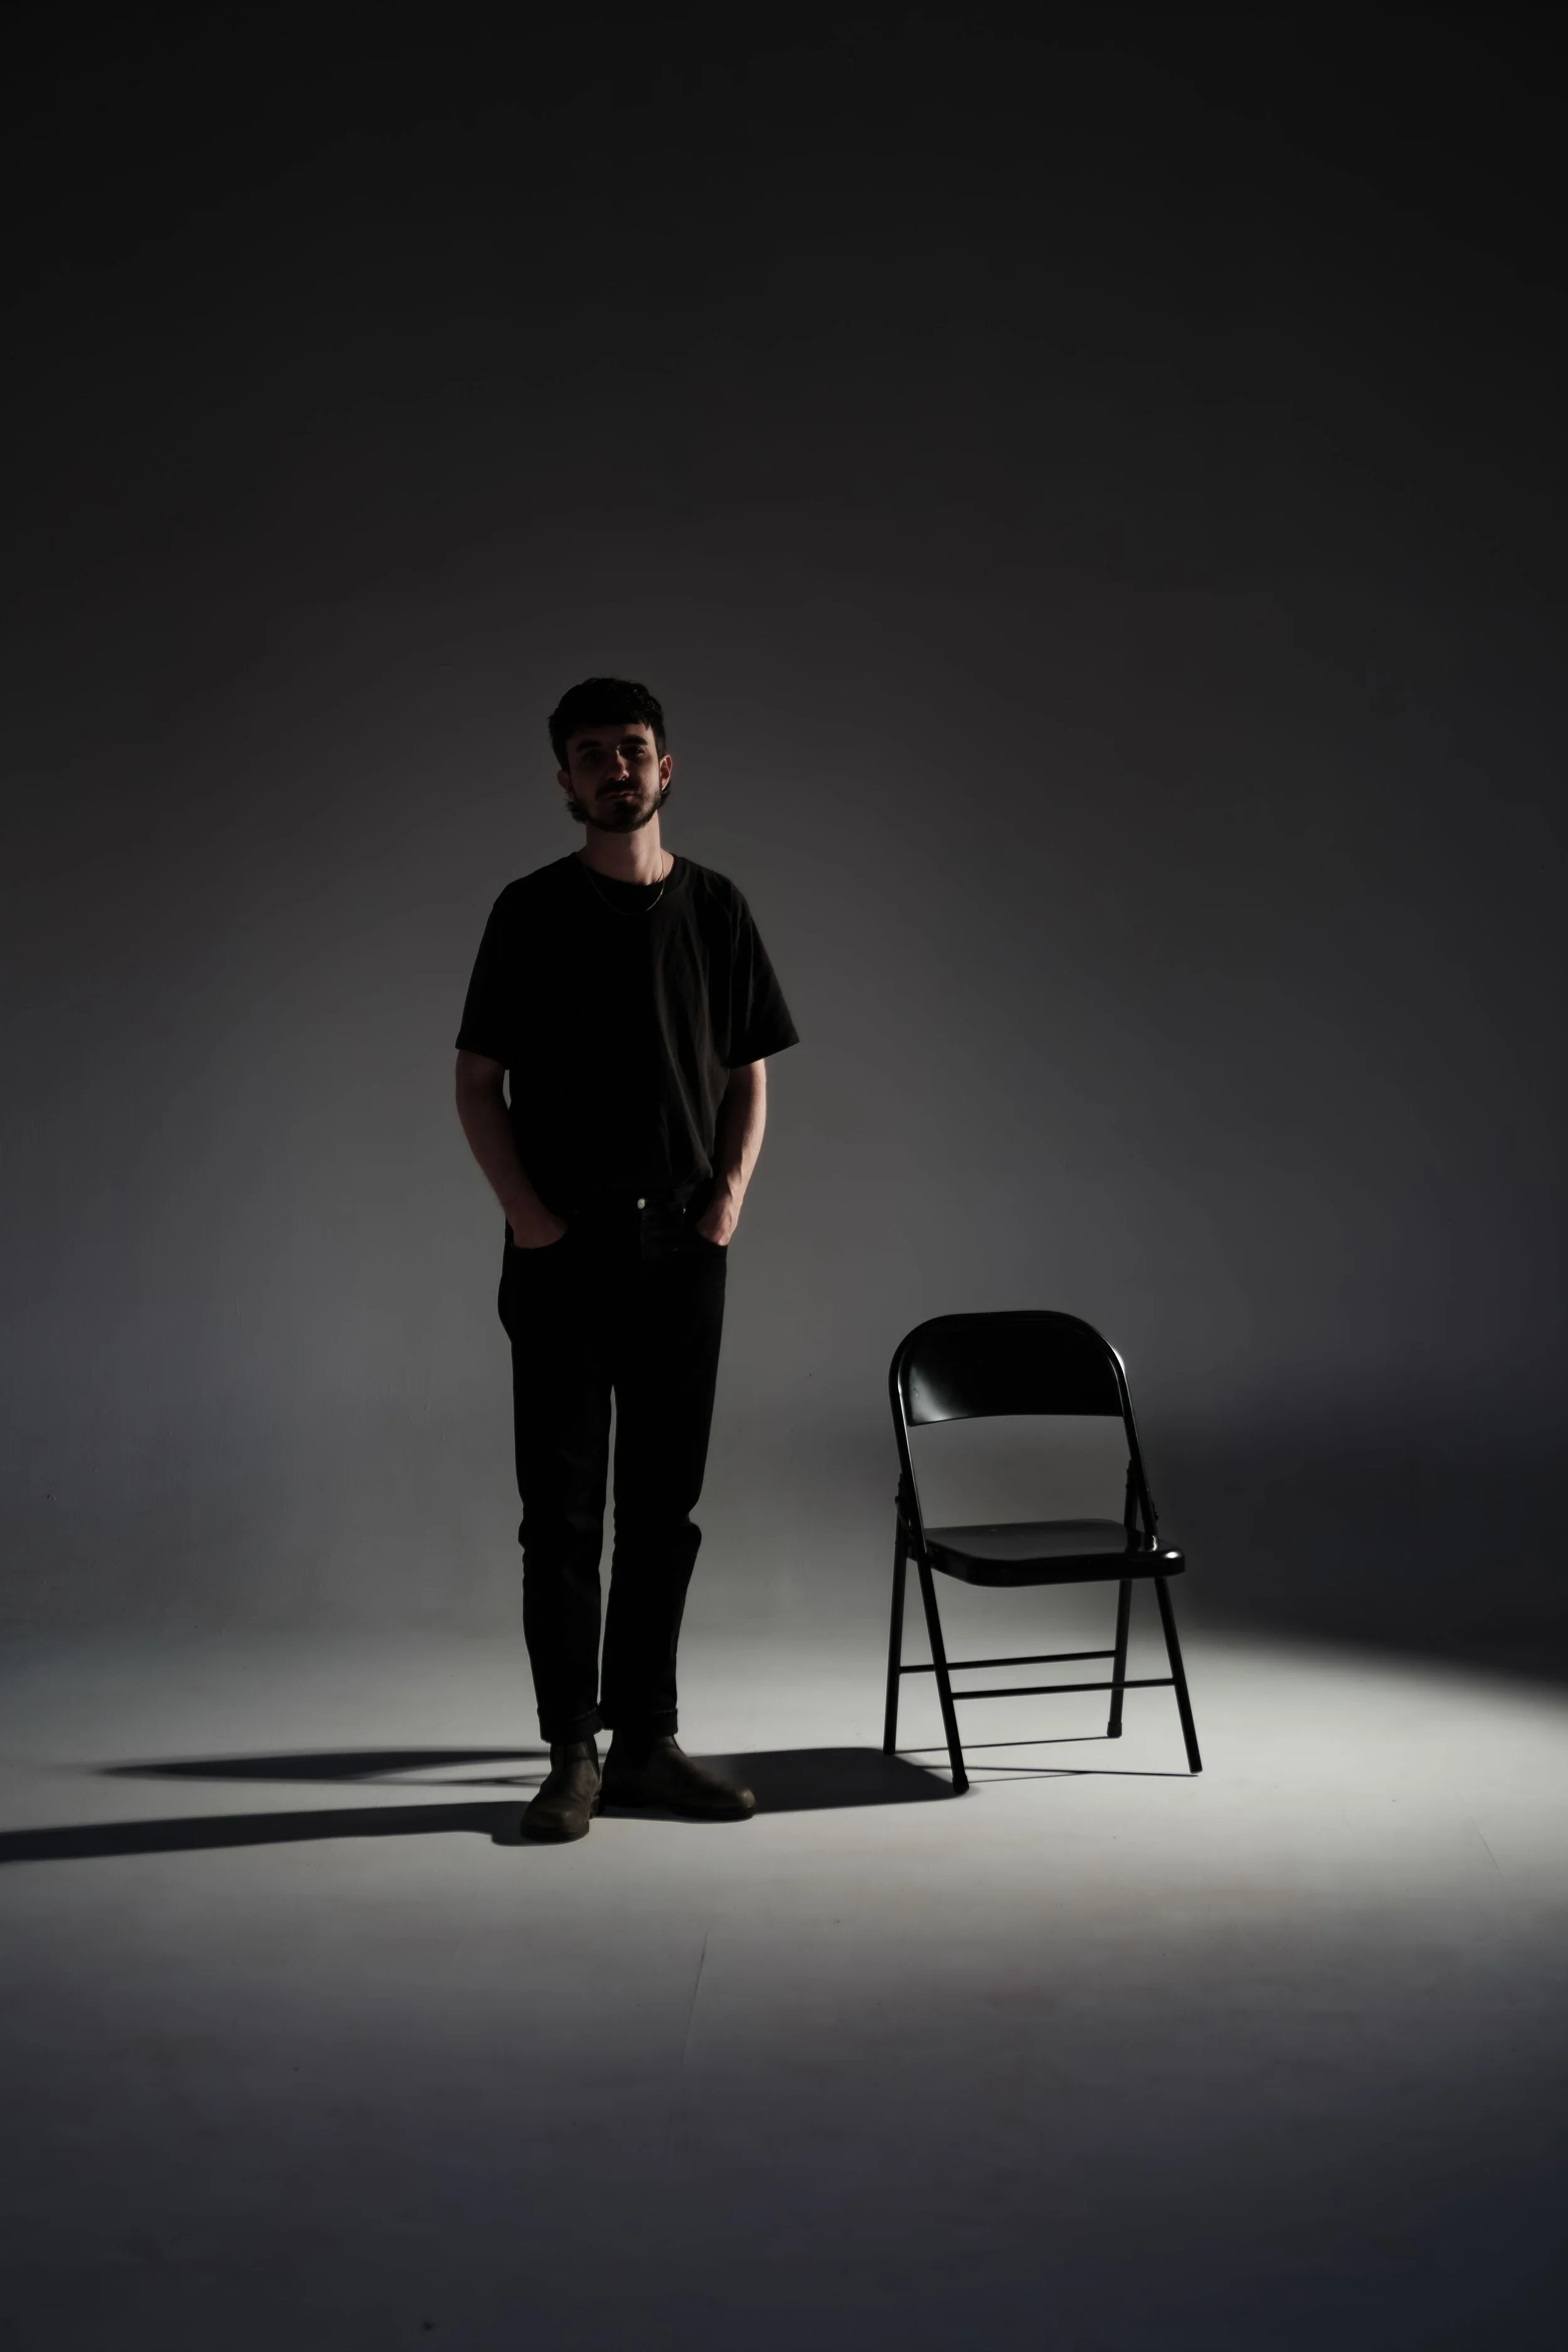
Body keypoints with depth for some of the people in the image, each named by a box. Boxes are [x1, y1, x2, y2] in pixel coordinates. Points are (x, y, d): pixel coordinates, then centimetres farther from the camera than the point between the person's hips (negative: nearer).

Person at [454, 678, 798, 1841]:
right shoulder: (532, 911, 2)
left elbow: (749, 1076, 12)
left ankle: (647, 1743, 18)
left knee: (665, 1507, 8)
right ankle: (573, 1755, 9)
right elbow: (477, 1079, 2)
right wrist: (525, 1211, -9)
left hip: (683, 1245, 2)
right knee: (564, 1509, 0)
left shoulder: (716, 907, 8)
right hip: (562, 1251, -2)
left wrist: (730, 1198, -2)